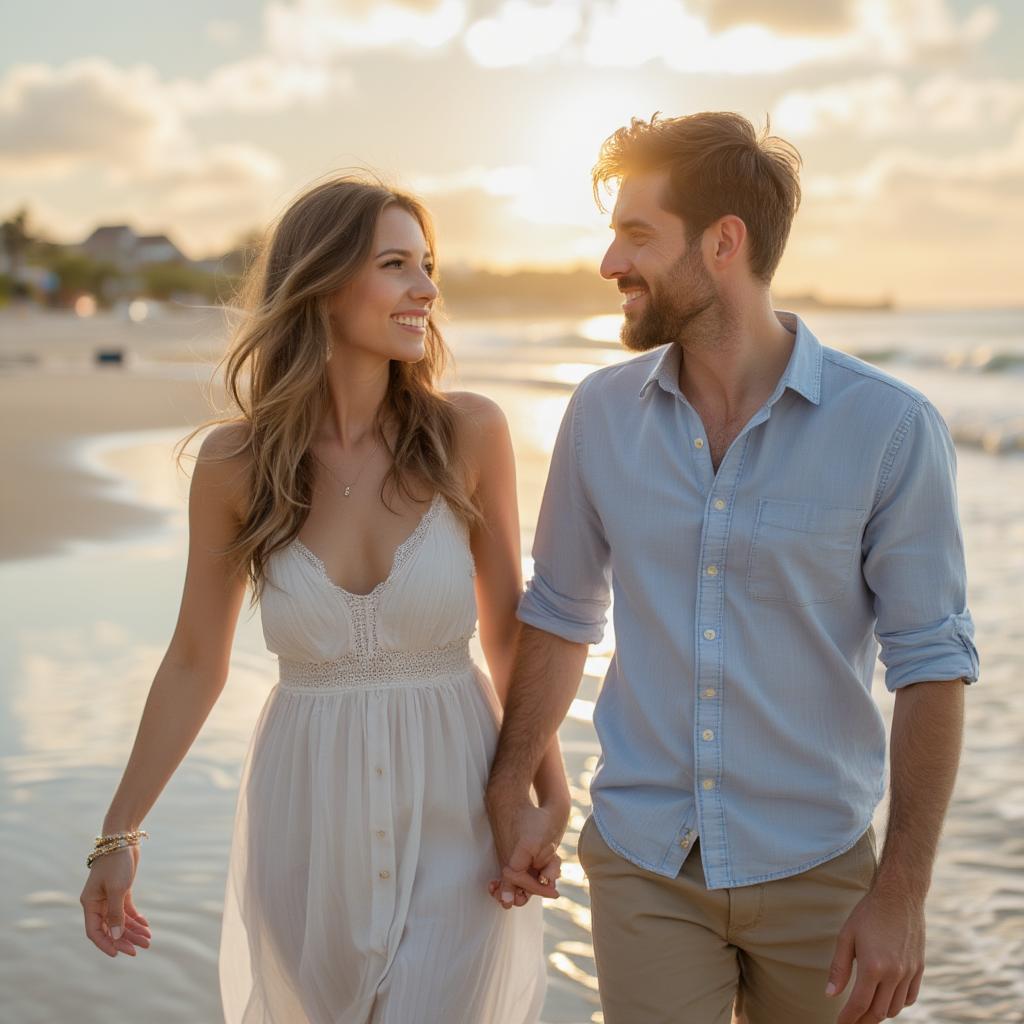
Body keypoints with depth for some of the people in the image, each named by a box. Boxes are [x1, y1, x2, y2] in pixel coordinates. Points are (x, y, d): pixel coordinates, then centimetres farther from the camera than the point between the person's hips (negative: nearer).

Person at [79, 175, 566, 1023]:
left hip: (454, 820, -1)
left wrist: (549, 794, -3)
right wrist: (119, 833, 6)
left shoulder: (469, 434, -9)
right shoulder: (235, 464, -8)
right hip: (309, 821, 1)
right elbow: (195, 661, 3)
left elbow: (507, 627, 1)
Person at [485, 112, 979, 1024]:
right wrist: (510, 793, 3)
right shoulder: (602, 412, -2)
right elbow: (561, 612, 8)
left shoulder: (890, 428, -13)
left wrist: (902, 893, -12)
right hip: (642, 864, 2)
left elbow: (931, 664, -10)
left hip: (815, 872, -1)